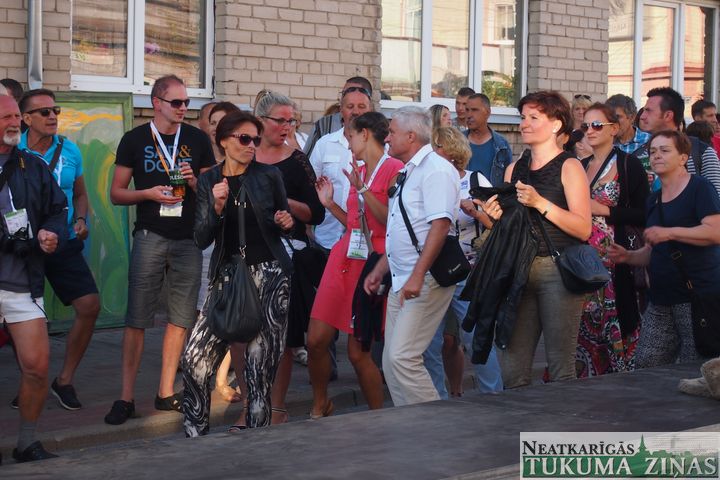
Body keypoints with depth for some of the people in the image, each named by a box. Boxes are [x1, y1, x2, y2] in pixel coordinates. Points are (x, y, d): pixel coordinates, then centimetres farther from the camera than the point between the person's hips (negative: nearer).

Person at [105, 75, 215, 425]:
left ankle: (166, 393, 15)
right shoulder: (135, 140, 3)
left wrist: (194, 182, -8)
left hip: (189, 238, 3)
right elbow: (116, 193, 5)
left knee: (181, 318, 5)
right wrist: (147, 193, -13)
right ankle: (126, 397, 1)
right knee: (137, 319, -4)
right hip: (150, 236, -2)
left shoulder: (198, 140, 8)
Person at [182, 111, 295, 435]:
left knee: (259, 363, -3)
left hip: (268, 274, -2)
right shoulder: (208, 182, 6)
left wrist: (285, 223, -9)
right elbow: (201, 239, 1)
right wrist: (217, 209, -15)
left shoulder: (269, 175, 1)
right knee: (196, 358, -4)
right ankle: (195, 434, 11)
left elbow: (284, 221, 13)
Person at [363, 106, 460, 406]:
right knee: (391, 362, 8)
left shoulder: (435, 169, -10)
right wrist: (379, 270, 23)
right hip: (401, 281, 10)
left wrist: (417, 276, -26)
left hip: (425, 280, -10)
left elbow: (440, 224, -21)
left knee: (402, 356, -15)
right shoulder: (408, 173, 21)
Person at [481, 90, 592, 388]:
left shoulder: (569, 167, -1)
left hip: (558, 271, -5)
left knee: (560, 368, -3)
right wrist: (497, 216, 0)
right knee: (512, 368, 2)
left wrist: (540, 203, -16)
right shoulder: (514, 169, 15)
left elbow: (584, 229, -11)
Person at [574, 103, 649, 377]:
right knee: (583, 325, 4)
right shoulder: (580, 166, 15)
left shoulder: (628, 165, -3)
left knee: (611, 323, -7)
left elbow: (643, 215, -8)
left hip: (613, 259, -6)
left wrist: (604, 210, -13)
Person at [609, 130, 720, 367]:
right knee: (645, 366, 2)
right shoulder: (654, 199, 20)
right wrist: (628, 256, 8)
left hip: (698, 295, -7)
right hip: (661, 300, 8)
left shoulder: (699, 188, -3)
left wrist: (670, 233, -19)